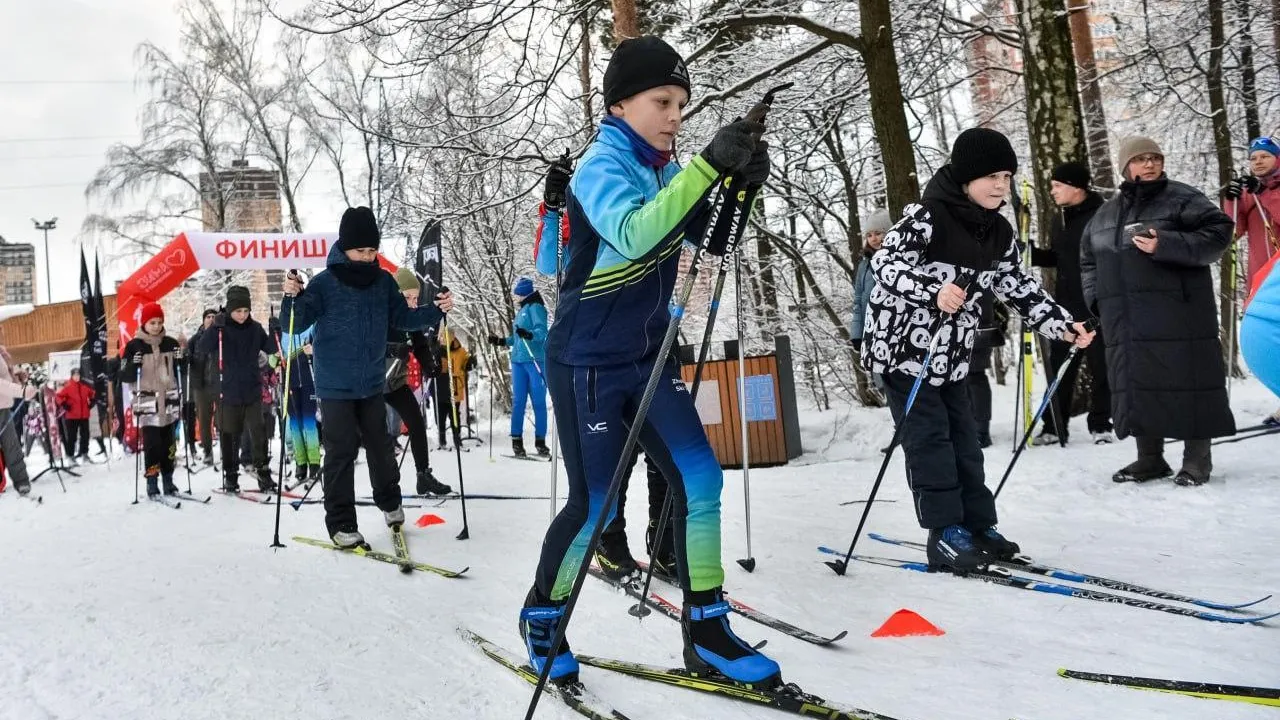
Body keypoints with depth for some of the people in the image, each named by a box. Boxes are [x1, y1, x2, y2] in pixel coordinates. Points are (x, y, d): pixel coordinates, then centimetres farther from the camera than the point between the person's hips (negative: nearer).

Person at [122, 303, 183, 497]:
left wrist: (182, 360, -3)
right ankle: (152, 483, 1)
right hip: (147, 403, -4)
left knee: (169, 443, 7)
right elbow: (126, 377, -4)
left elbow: (181, 371, 17)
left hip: (170, 401, 4)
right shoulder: (134, 346, -2)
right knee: (152, 444, -8)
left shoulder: (171, 344, 8)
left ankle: (168, 481, 16)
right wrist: (133, 364, -22)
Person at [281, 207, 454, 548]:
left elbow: (402, 317, 12)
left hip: (372, 384, 4)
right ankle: (341, 523, 8)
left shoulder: (383, 281, 2)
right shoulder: (325, 283, -11)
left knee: (380, 446, 17)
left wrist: (435, 311, -3)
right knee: (341, 453, -2)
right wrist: (293, 298, -32)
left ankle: (390, 501, 39)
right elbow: (296, 324, -12)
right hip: (336, 385, -4)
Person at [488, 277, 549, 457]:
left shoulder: (535, 307, -3)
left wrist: (529, 334, -34)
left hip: (536, 360, -7)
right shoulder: (521, 310, 21)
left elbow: (542, 331, -17)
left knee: (539, 401, -4)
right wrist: (502, 341, 28)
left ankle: (540, 441, -1)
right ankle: (517, 440, 6)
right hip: (518, 361, 7)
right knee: (518, 401, 3)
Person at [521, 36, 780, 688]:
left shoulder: (662, 169, 5)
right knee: (595, 506, -2)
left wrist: (741, 181, -11)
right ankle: (541, 616, 24)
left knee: (700, 479, -2)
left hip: (648, 359, 7)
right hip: (587, 364, -7)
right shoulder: (601, 166, -18)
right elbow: (633, 235, -37)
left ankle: (705, 633, 7)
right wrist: (708, 166, -42)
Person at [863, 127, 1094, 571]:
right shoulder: (925, 217, -19)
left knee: (963, 438, 11)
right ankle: (945, 534, 0)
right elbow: (885, 263, -27)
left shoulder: (998, 233, 4)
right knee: (929, 438, -6)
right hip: (902, 346, -7)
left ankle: (977, 526, 20)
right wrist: (933, 289, -42)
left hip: (951, 355, 8)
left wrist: (1063, 325, 0)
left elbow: (1020, 288, 10)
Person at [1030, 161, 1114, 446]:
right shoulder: (1059, 220, 12)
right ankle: (1054, 426, 14)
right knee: (1060, 368, 7)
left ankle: (1100, 424, 15)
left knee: (1100, 367, 5)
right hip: (1066, 306, 6)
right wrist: (1029, 253, 6)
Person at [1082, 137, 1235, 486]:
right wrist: (1096, 296, 11)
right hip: (1126, 322, 5)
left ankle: (1197, 457, 6)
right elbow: (1088, 258, 27)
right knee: (1135, 383, 6)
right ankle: (1150, 457, 17)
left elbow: (1218, 233, -9)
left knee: (1187, 379, -4)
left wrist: (1167, 245, -20)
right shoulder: (1105, 214, 18)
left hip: (1178, 313, -5)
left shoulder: (1182, 197, 1)